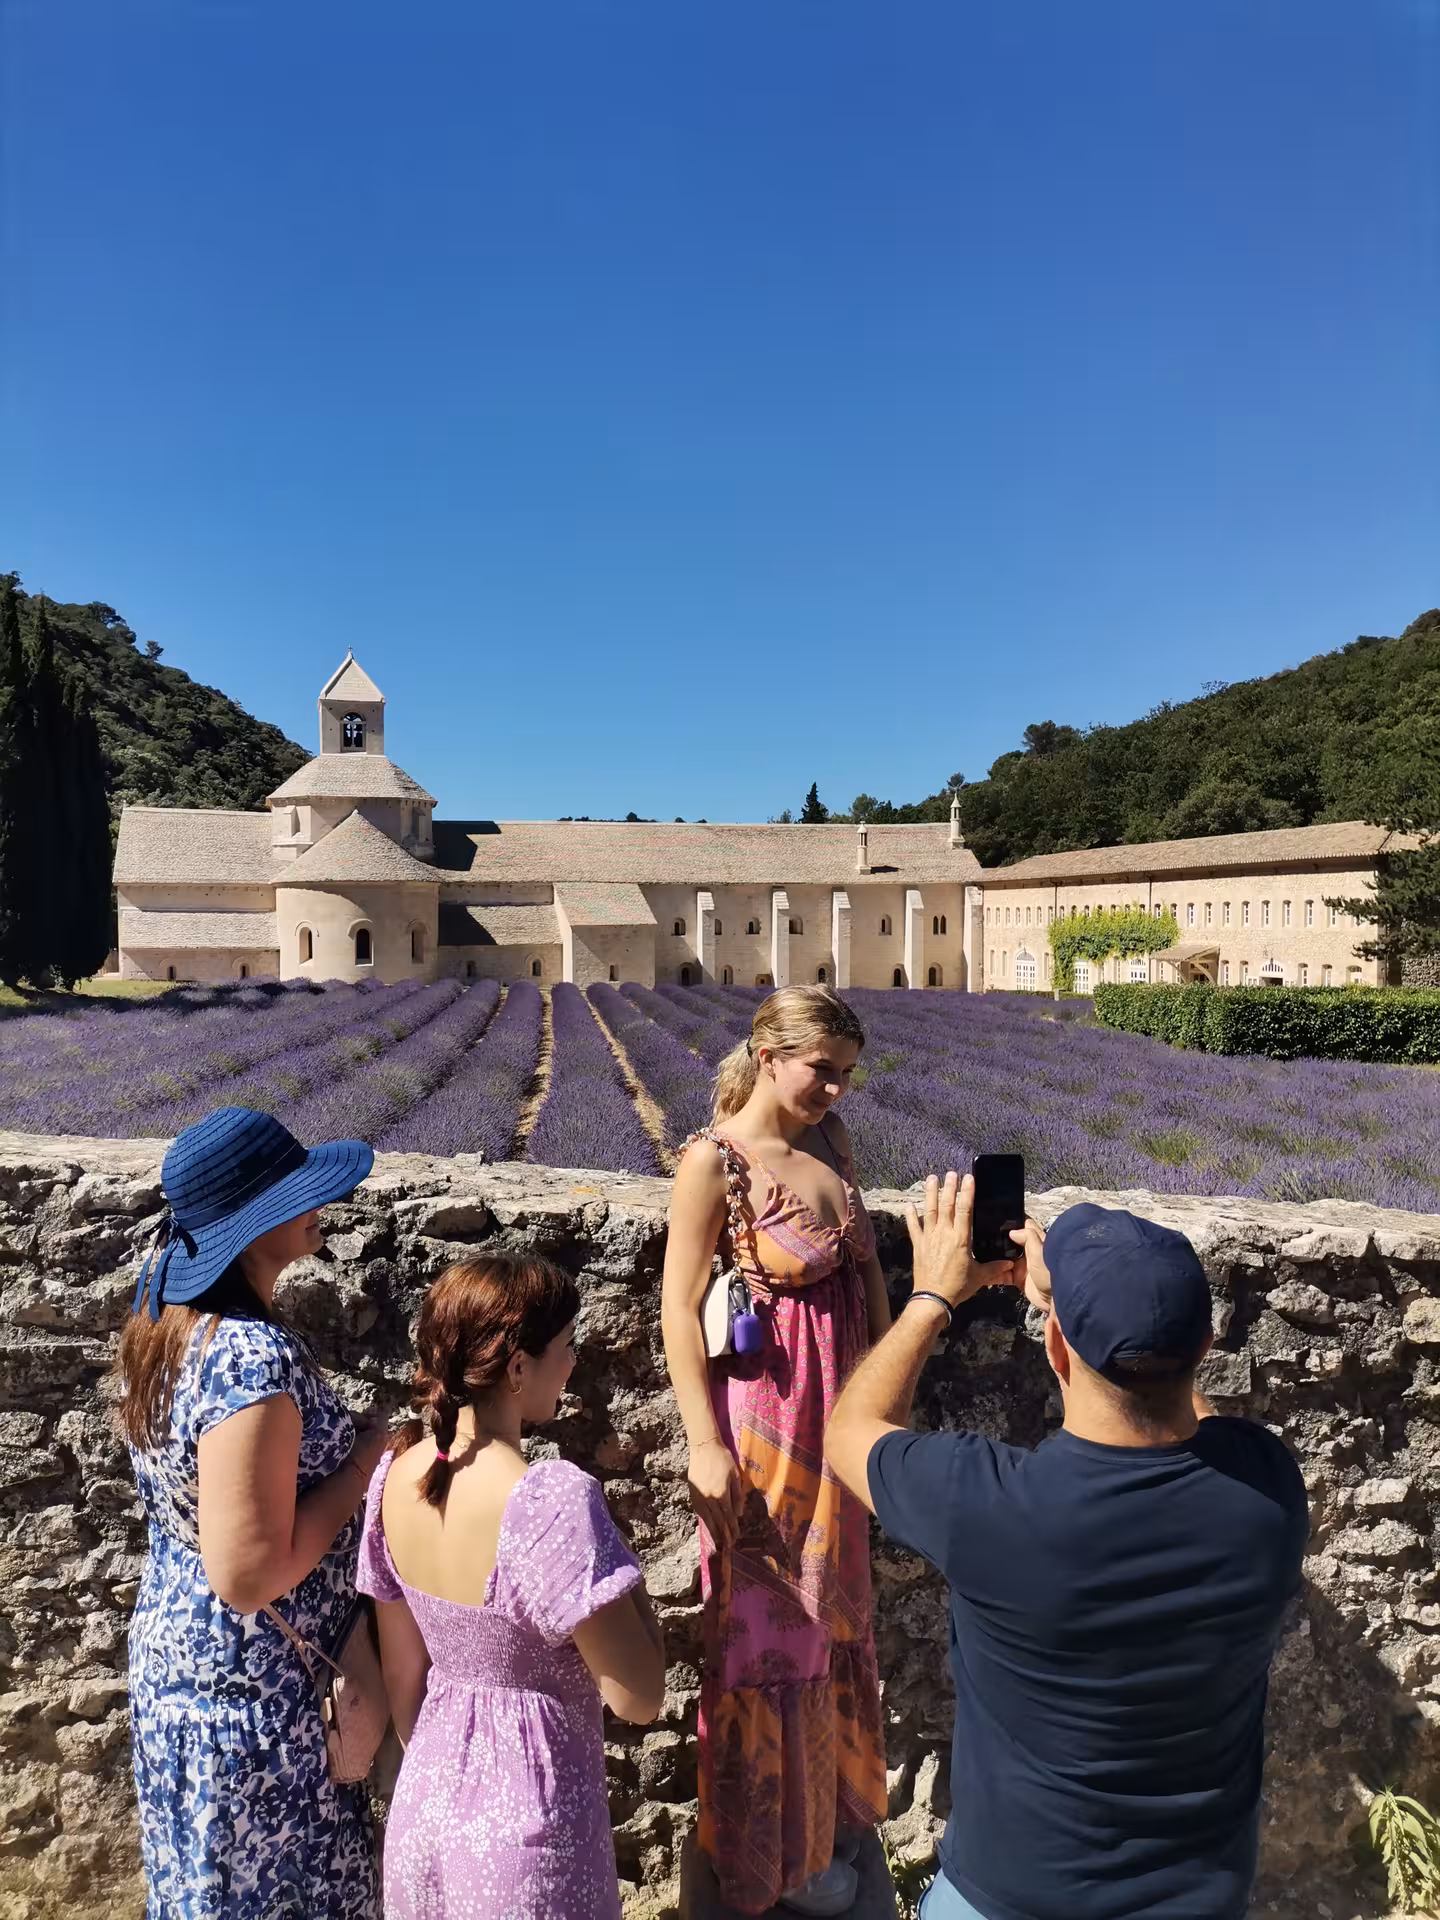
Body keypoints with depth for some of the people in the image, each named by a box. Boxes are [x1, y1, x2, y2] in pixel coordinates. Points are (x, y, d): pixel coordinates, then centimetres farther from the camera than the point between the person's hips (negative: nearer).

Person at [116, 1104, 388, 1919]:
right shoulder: (255, 1360, -32)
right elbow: (249, 1572, -30)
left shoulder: (168, 1319, -3)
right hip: (260, 1695, -8)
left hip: (172, 1650, 8)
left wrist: (337, 1436, 5)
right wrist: (364, 1461, -20)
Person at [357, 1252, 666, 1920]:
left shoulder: (395, 1475, -9)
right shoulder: (552, 1500, -29)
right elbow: (638, 1697, -22)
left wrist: (439, 1783, 18)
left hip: (422, 1808, 5)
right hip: (528, 1829, -5)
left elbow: (401, 1676, 3)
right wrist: (626, 1573, -9)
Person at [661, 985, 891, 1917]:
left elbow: (868, 1263, 8)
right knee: (770, 1616, 13)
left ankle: (831, 1790, 52)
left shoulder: (829, 1139, -1)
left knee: (833, 1601, 25)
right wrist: (707, 1446, -18)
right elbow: (680, 1309, -18)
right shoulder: (715, 1160, -20)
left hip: (841, 1402, 7)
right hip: (764, 1410, -7)